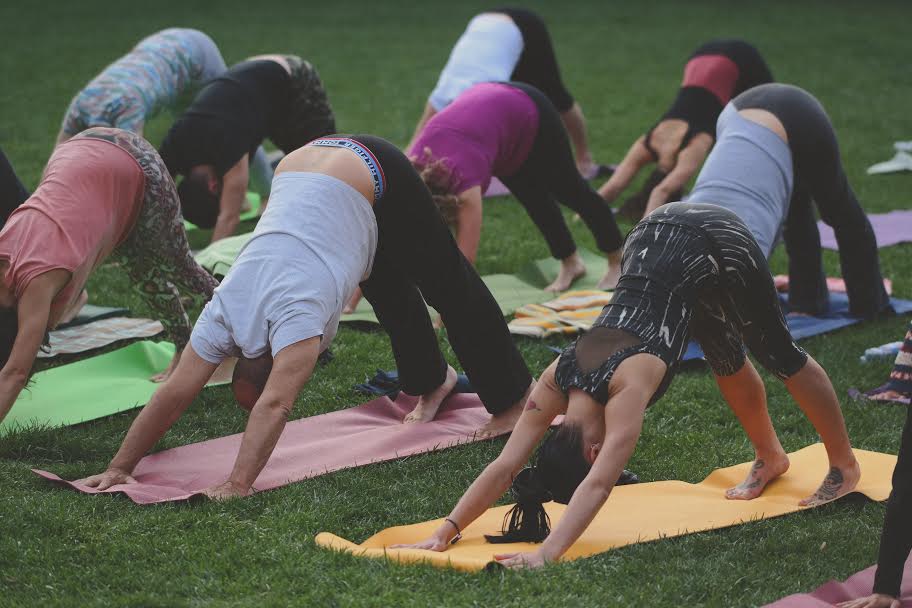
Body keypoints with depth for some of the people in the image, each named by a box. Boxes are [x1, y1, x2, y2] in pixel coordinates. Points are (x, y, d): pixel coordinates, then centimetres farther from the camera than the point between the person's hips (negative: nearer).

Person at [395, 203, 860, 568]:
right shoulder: (555, 382, -17)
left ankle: (844, 467, 29)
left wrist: (546, 554, -48)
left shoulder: (628, 384, -33)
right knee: (729, 363, 22)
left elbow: (598, 485, -41)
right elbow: (502, 469, -18)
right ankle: (771, 458, 44)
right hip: (655, 236, 5)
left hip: (715, 245, -5)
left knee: (779, 355, 12)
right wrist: (445, 532, -25)